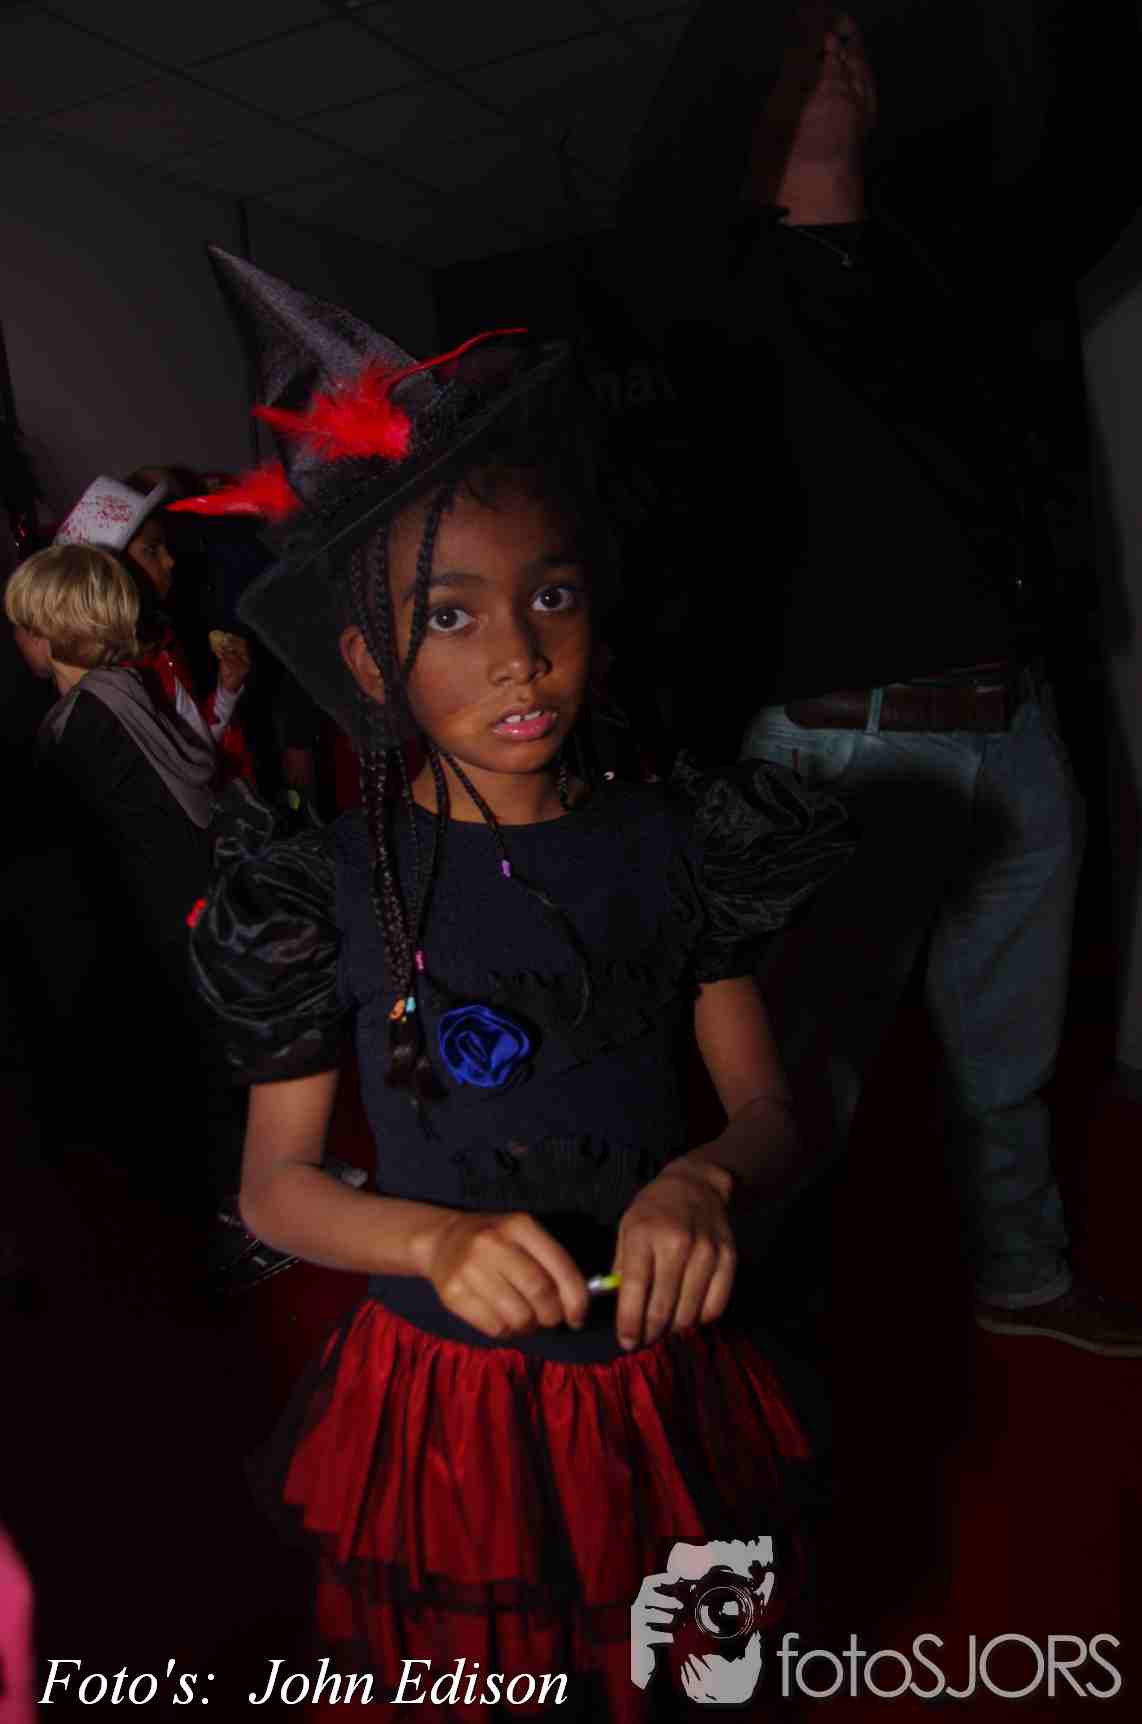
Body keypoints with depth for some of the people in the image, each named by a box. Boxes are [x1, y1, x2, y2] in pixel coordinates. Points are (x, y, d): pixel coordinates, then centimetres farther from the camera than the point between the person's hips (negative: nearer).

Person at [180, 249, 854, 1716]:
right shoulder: (329, 891, -13)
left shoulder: (671, 848, -8)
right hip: (451, 1392, -1)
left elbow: (772, 1110, -4)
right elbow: (273, 1185, -7)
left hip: (667, 1374, 2)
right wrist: (439, 1238, -25)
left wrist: (706, 1182, -26)